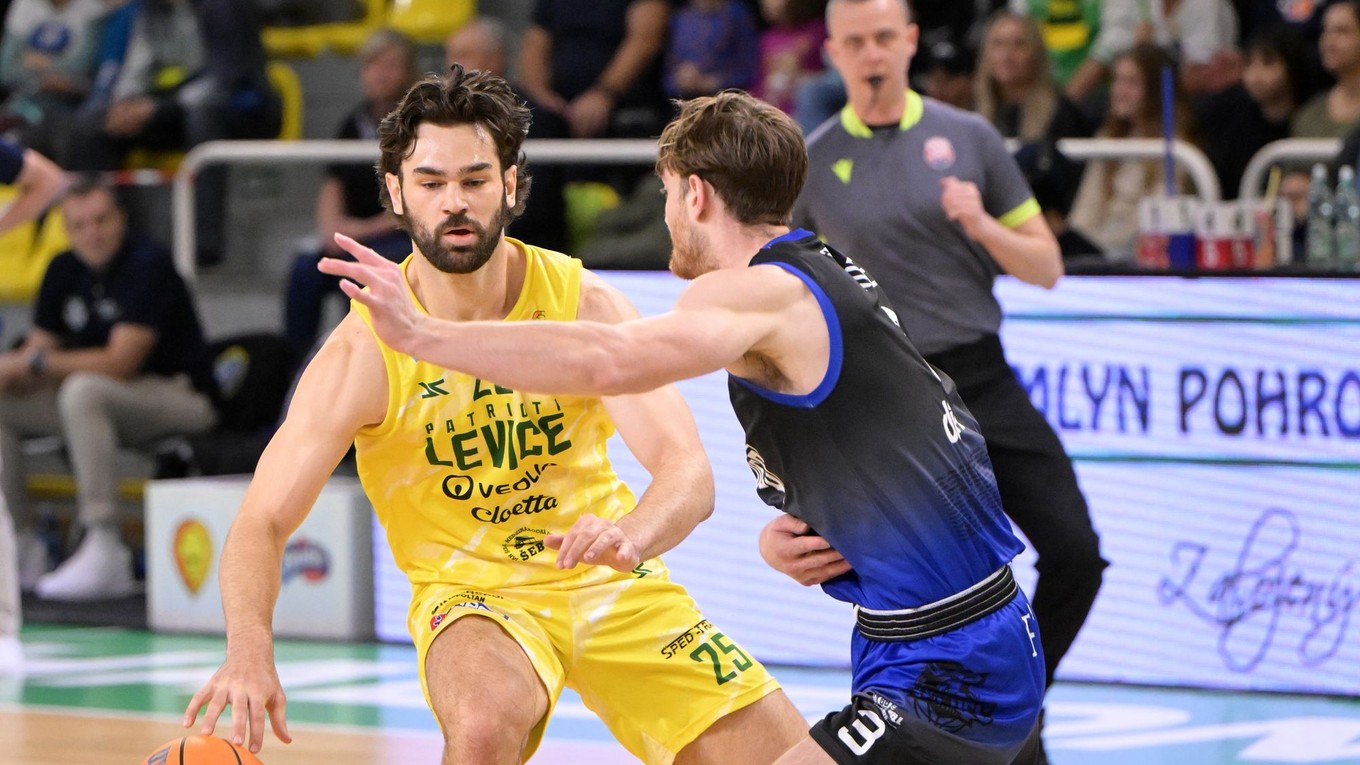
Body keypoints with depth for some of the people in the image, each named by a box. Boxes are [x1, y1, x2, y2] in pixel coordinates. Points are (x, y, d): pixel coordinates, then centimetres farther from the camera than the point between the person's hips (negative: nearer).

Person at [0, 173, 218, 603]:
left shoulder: (148, 265, -16)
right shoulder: (64, 270, 6)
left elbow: (119, 363, -23)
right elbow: (39, 350, 7)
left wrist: (36, 363, -20)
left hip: (181, 400, -8)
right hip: (103, 404, 8)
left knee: (83, 391, -36)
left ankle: (104, 549, -40)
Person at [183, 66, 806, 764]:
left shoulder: (582, 302, -15)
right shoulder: (363, 352, -19)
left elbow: (688, 472, -22)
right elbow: (262, 521, -21)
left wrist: (630, 537, -47)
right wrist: (250, 652, -41)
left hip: (607, 578, 3)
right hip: (471, 594, -3)